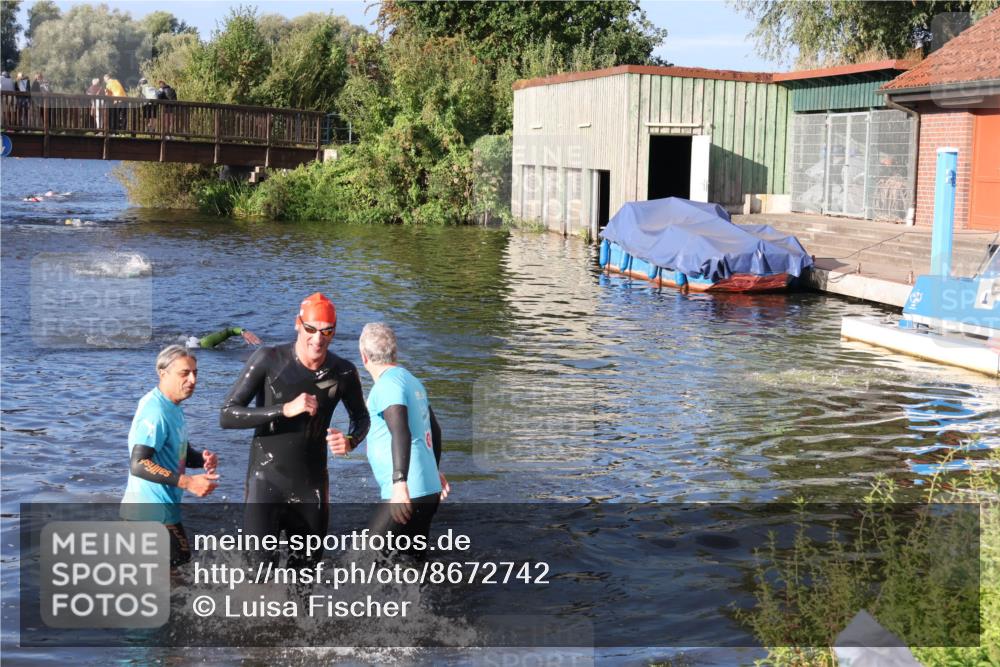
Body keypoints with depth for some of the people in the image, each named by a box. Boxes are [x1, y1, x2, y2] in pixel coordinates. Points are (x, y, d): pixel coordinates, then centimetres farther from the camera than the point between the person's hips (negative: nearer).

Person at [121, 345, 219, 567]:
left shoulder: (172, 408, 10)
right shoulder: (155, 412, -21)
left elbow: (180, 452, 20)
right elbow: (138, 465, -28)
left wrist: (203, 459, -2)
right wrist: (188, 482, -30)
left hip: (162, 506, 10)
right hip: (154, 513, -10)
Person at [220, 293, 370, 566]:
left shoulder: (343, 373, -3)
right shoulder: (268, 360, -12)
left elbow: (361, 417, 16)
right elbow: (227, 415, -15)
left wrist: (350, 441, -8)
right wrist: (284, 410, -26)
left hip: (311, 486, 4)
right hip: (267, 481, -4)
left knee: (308, 563, 14)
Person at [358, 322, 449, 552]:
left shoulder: (388, 385, -11)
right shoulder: (412, 380, 16)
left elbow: (401, 433, -26)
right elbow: (434, 429, 28)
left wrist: (400, 483, -35)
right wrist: (434, 471, 41)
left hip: (409, 494, -9)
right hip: (428, 490, 9)